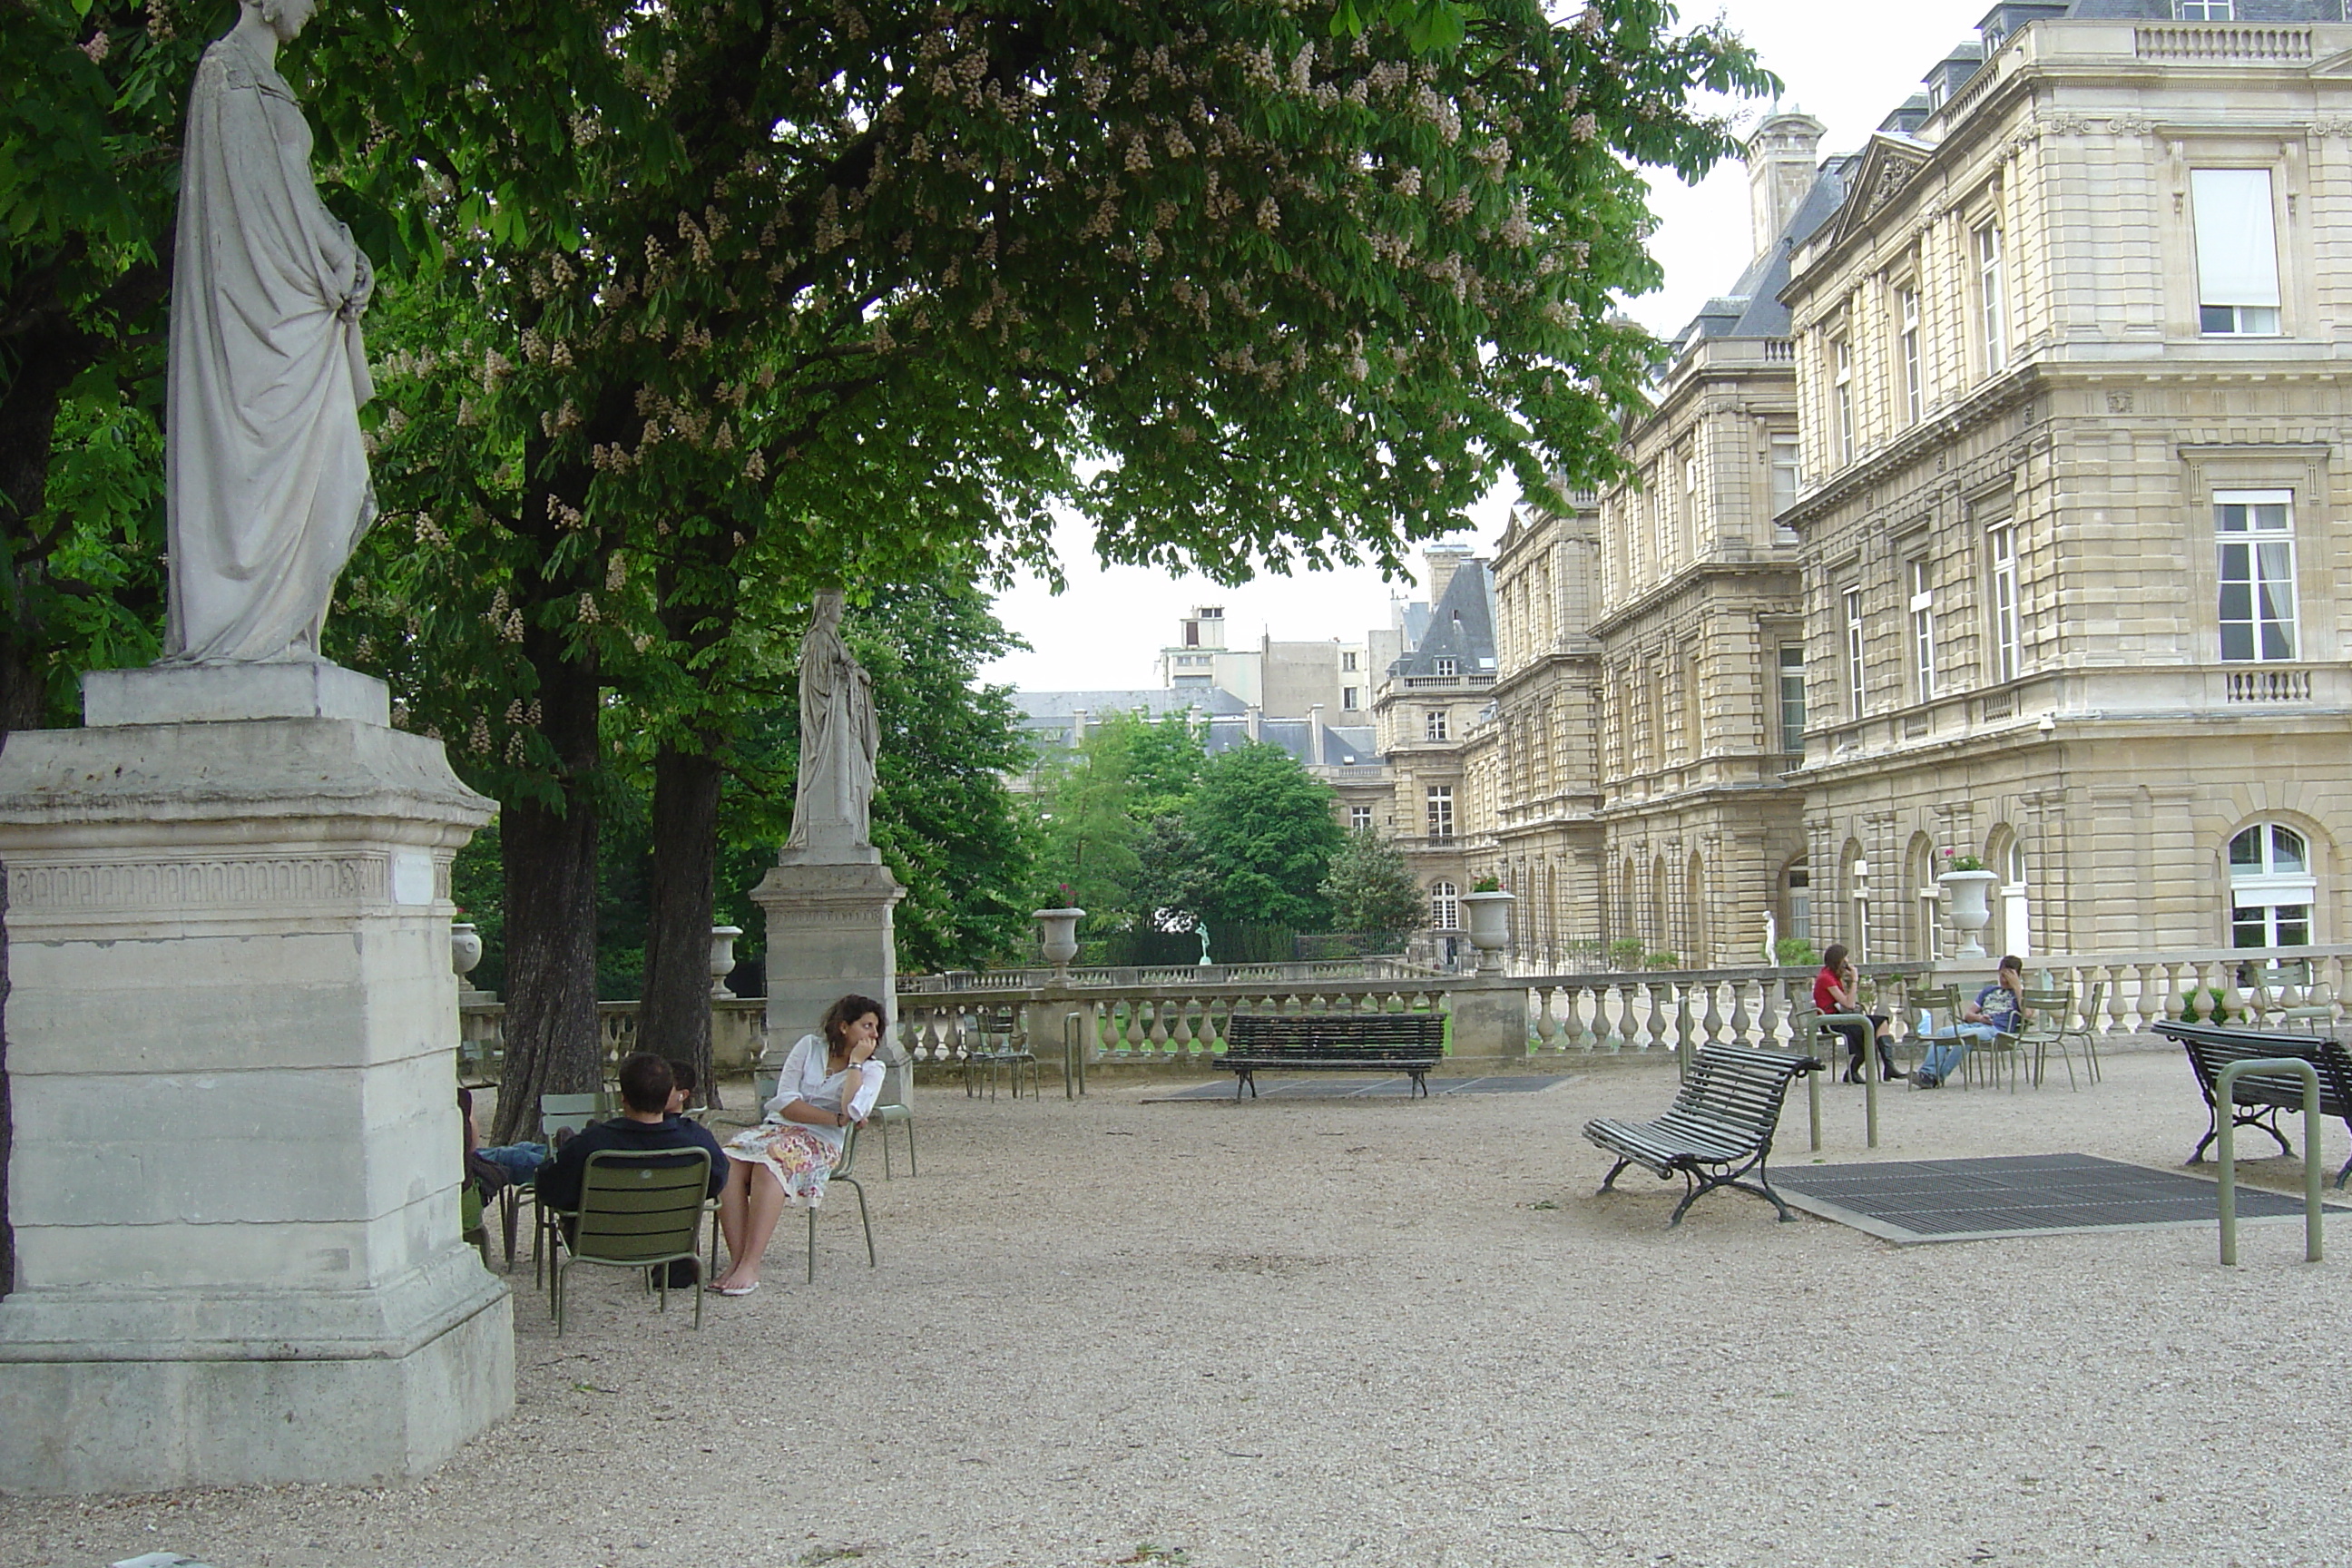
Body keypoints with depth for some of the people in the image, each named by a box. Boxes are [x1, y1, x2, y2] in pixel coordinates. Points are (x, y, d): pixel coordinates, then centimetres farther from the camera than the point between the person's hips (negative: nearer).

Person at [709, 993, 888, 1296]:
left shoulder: (872, 1069, 8)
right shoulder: (809, 1047, 11)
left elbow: (853, 1112, -13)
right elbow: (785, 1102, 0)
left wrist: (855, 1062, -7)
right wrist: (836, 1119, -8)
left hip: (820, 1144, -2)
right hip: (776, 1128, 2)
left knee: (771, 1161, -35)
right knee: (729, 1163, -30)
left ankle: (749, 1267, -37)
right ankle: (736, 1259, -30)